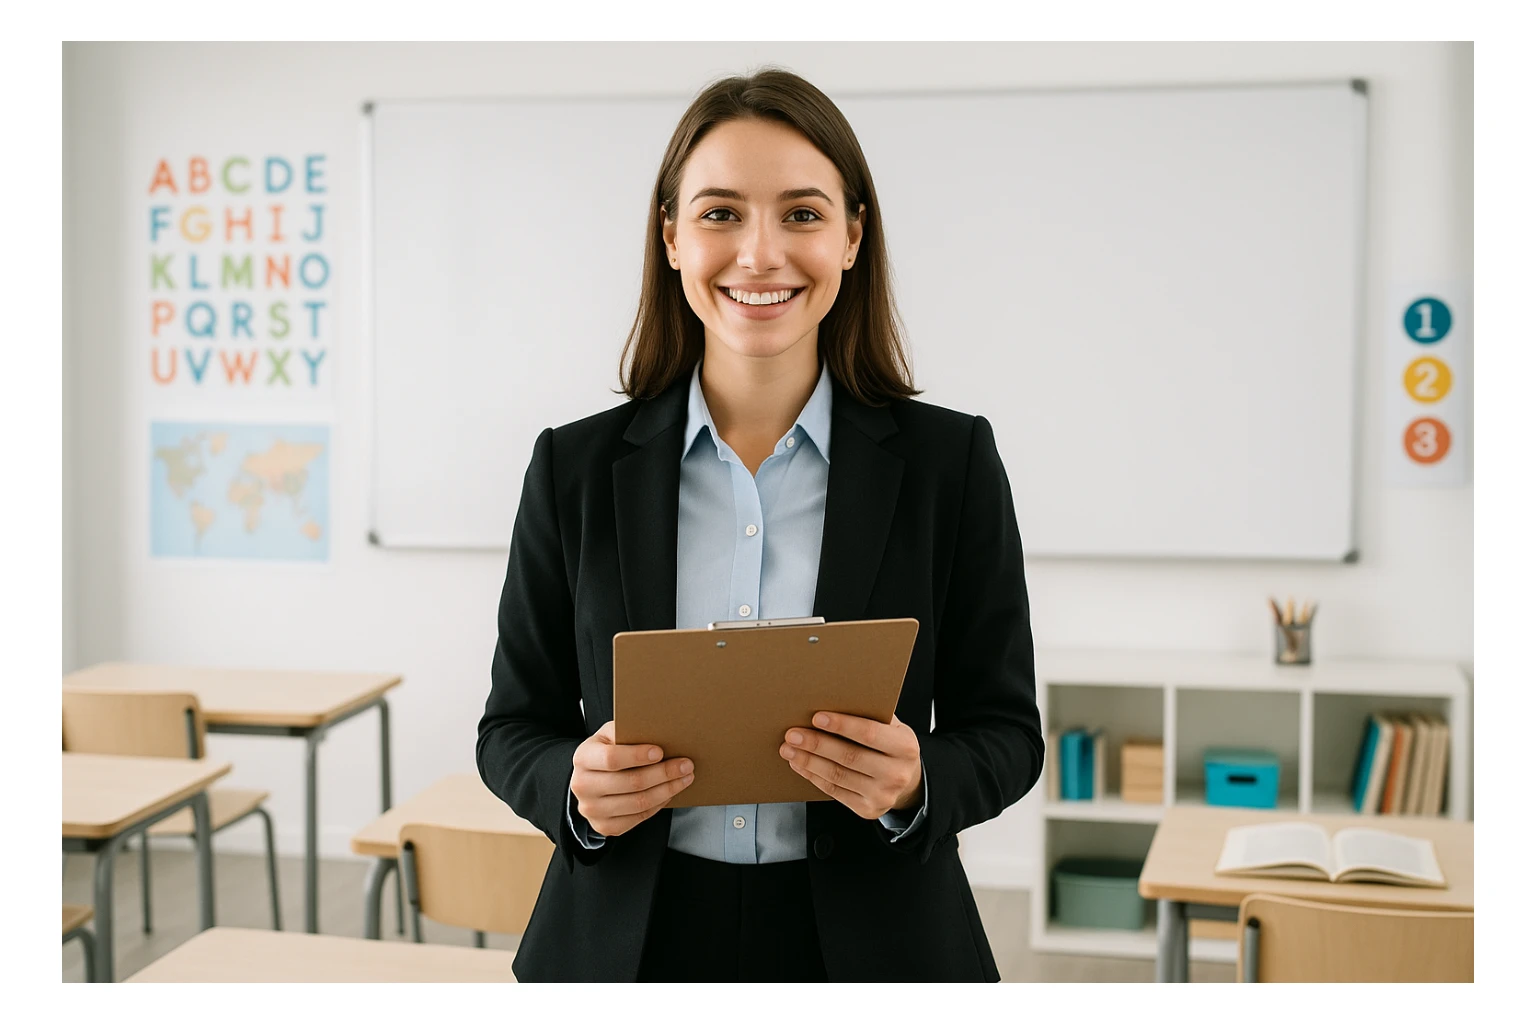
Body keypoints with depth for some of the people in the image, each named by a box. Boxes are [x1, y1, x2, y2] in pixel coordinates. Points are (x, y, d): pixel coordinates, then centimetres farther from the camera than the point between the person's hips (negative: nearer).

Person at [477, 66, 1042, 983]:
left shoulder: (951, 461, -5)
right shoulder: (575, 468, -2)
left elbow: (1004, 728, 0)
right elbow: (515, 725, 3)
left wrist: (917, 785, -20)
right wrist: (576, 788, -17)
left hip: (871, 941, 0)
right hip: (630, 936, 1)